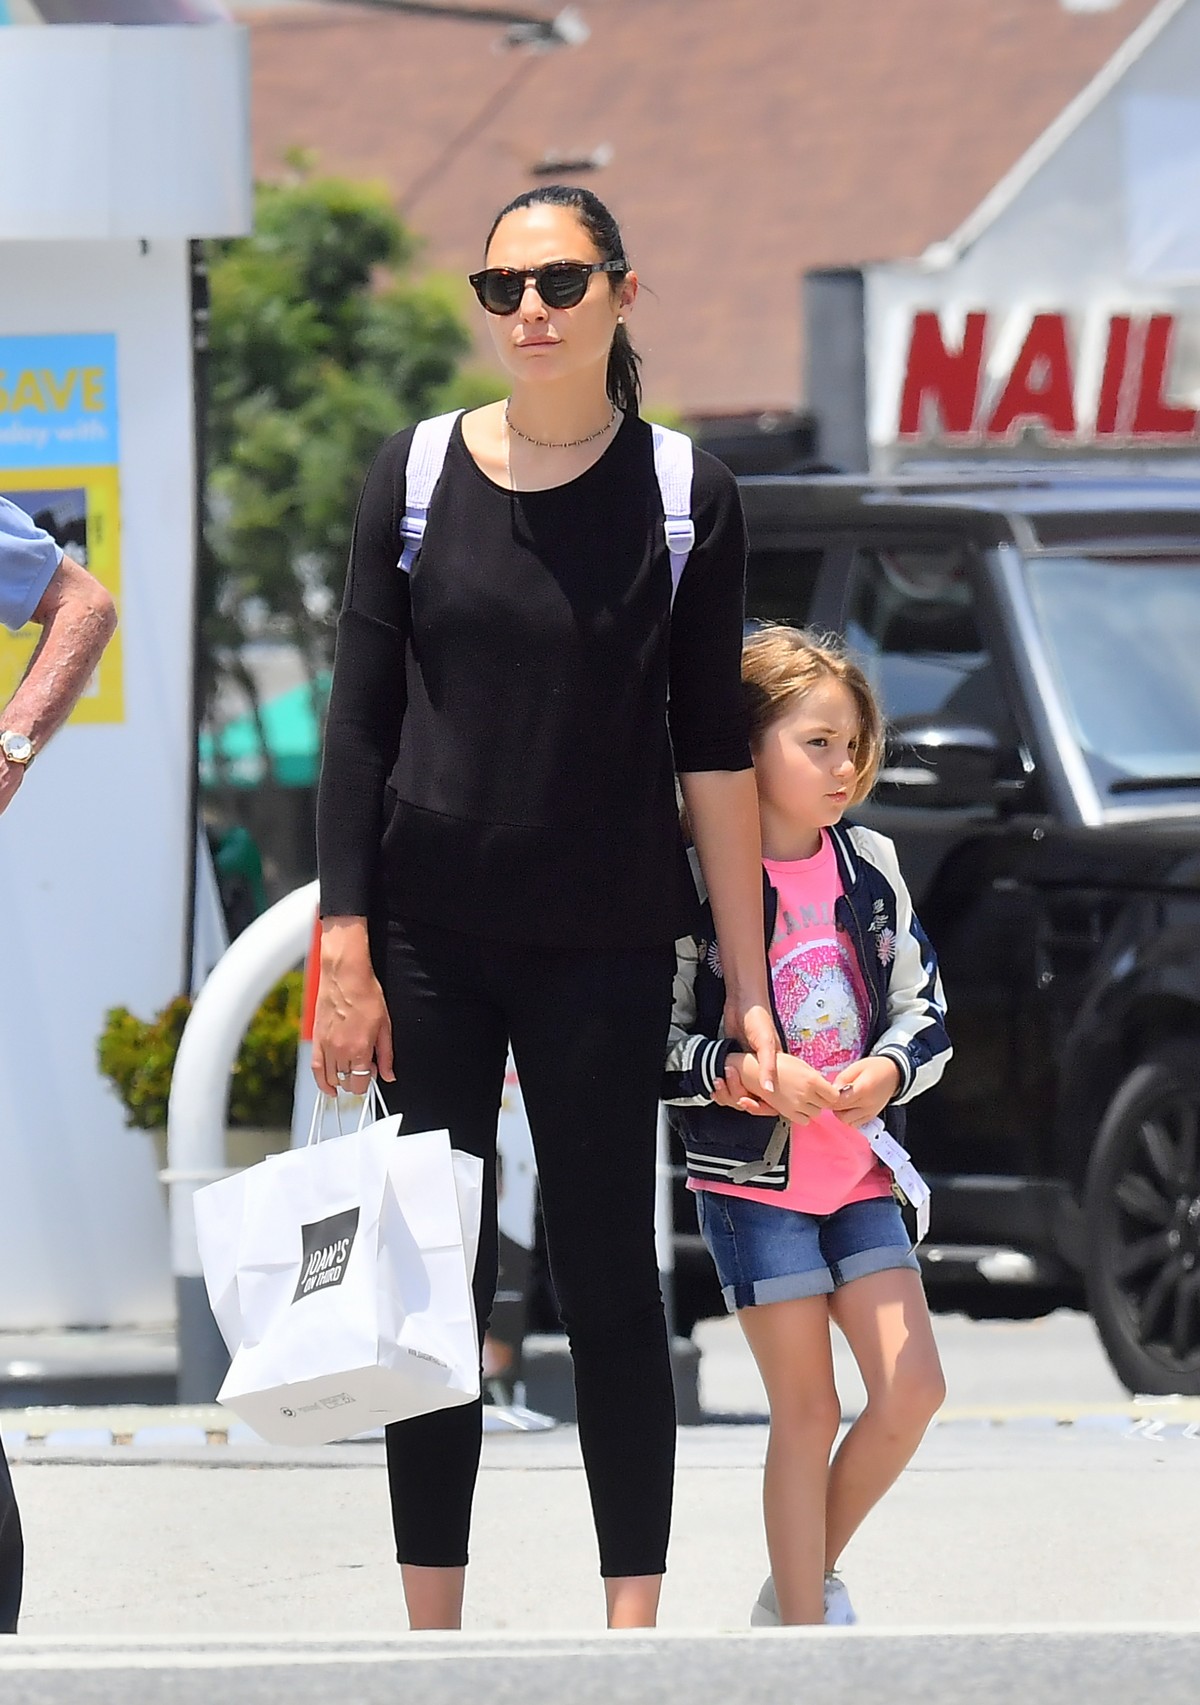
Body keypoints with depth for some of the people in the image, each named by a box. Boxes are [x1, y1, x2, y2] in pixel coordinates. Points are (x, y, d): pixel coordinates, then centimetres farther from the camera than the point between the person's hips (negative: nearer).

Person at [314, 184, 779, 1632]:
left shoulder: (686, 493, 0)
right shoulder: (418, 475, 2)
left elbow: (712, 749, 2)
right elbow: (360, 722, 3)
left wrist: (748, 978, 0)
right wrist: (343, 955, -3)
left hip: (606, 942, -1)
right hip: (432, 937, 1)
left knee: (608, 1282, 1)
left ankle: (634, 1628, 5)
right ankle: (431, 1632, 9)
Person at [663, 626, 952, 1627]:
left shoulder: (871, 869, 5)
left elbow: (926, 1008, 11)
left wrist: (888, 1071, -10)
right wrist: (744, 1073, -23)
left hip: (861, 1171, 5)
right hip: (754, 1179, -5)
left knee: (913, 1387, -3)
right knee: (808, 1411, -3)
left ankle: (808, 1575, 18)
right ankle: (804, 1631, 5)